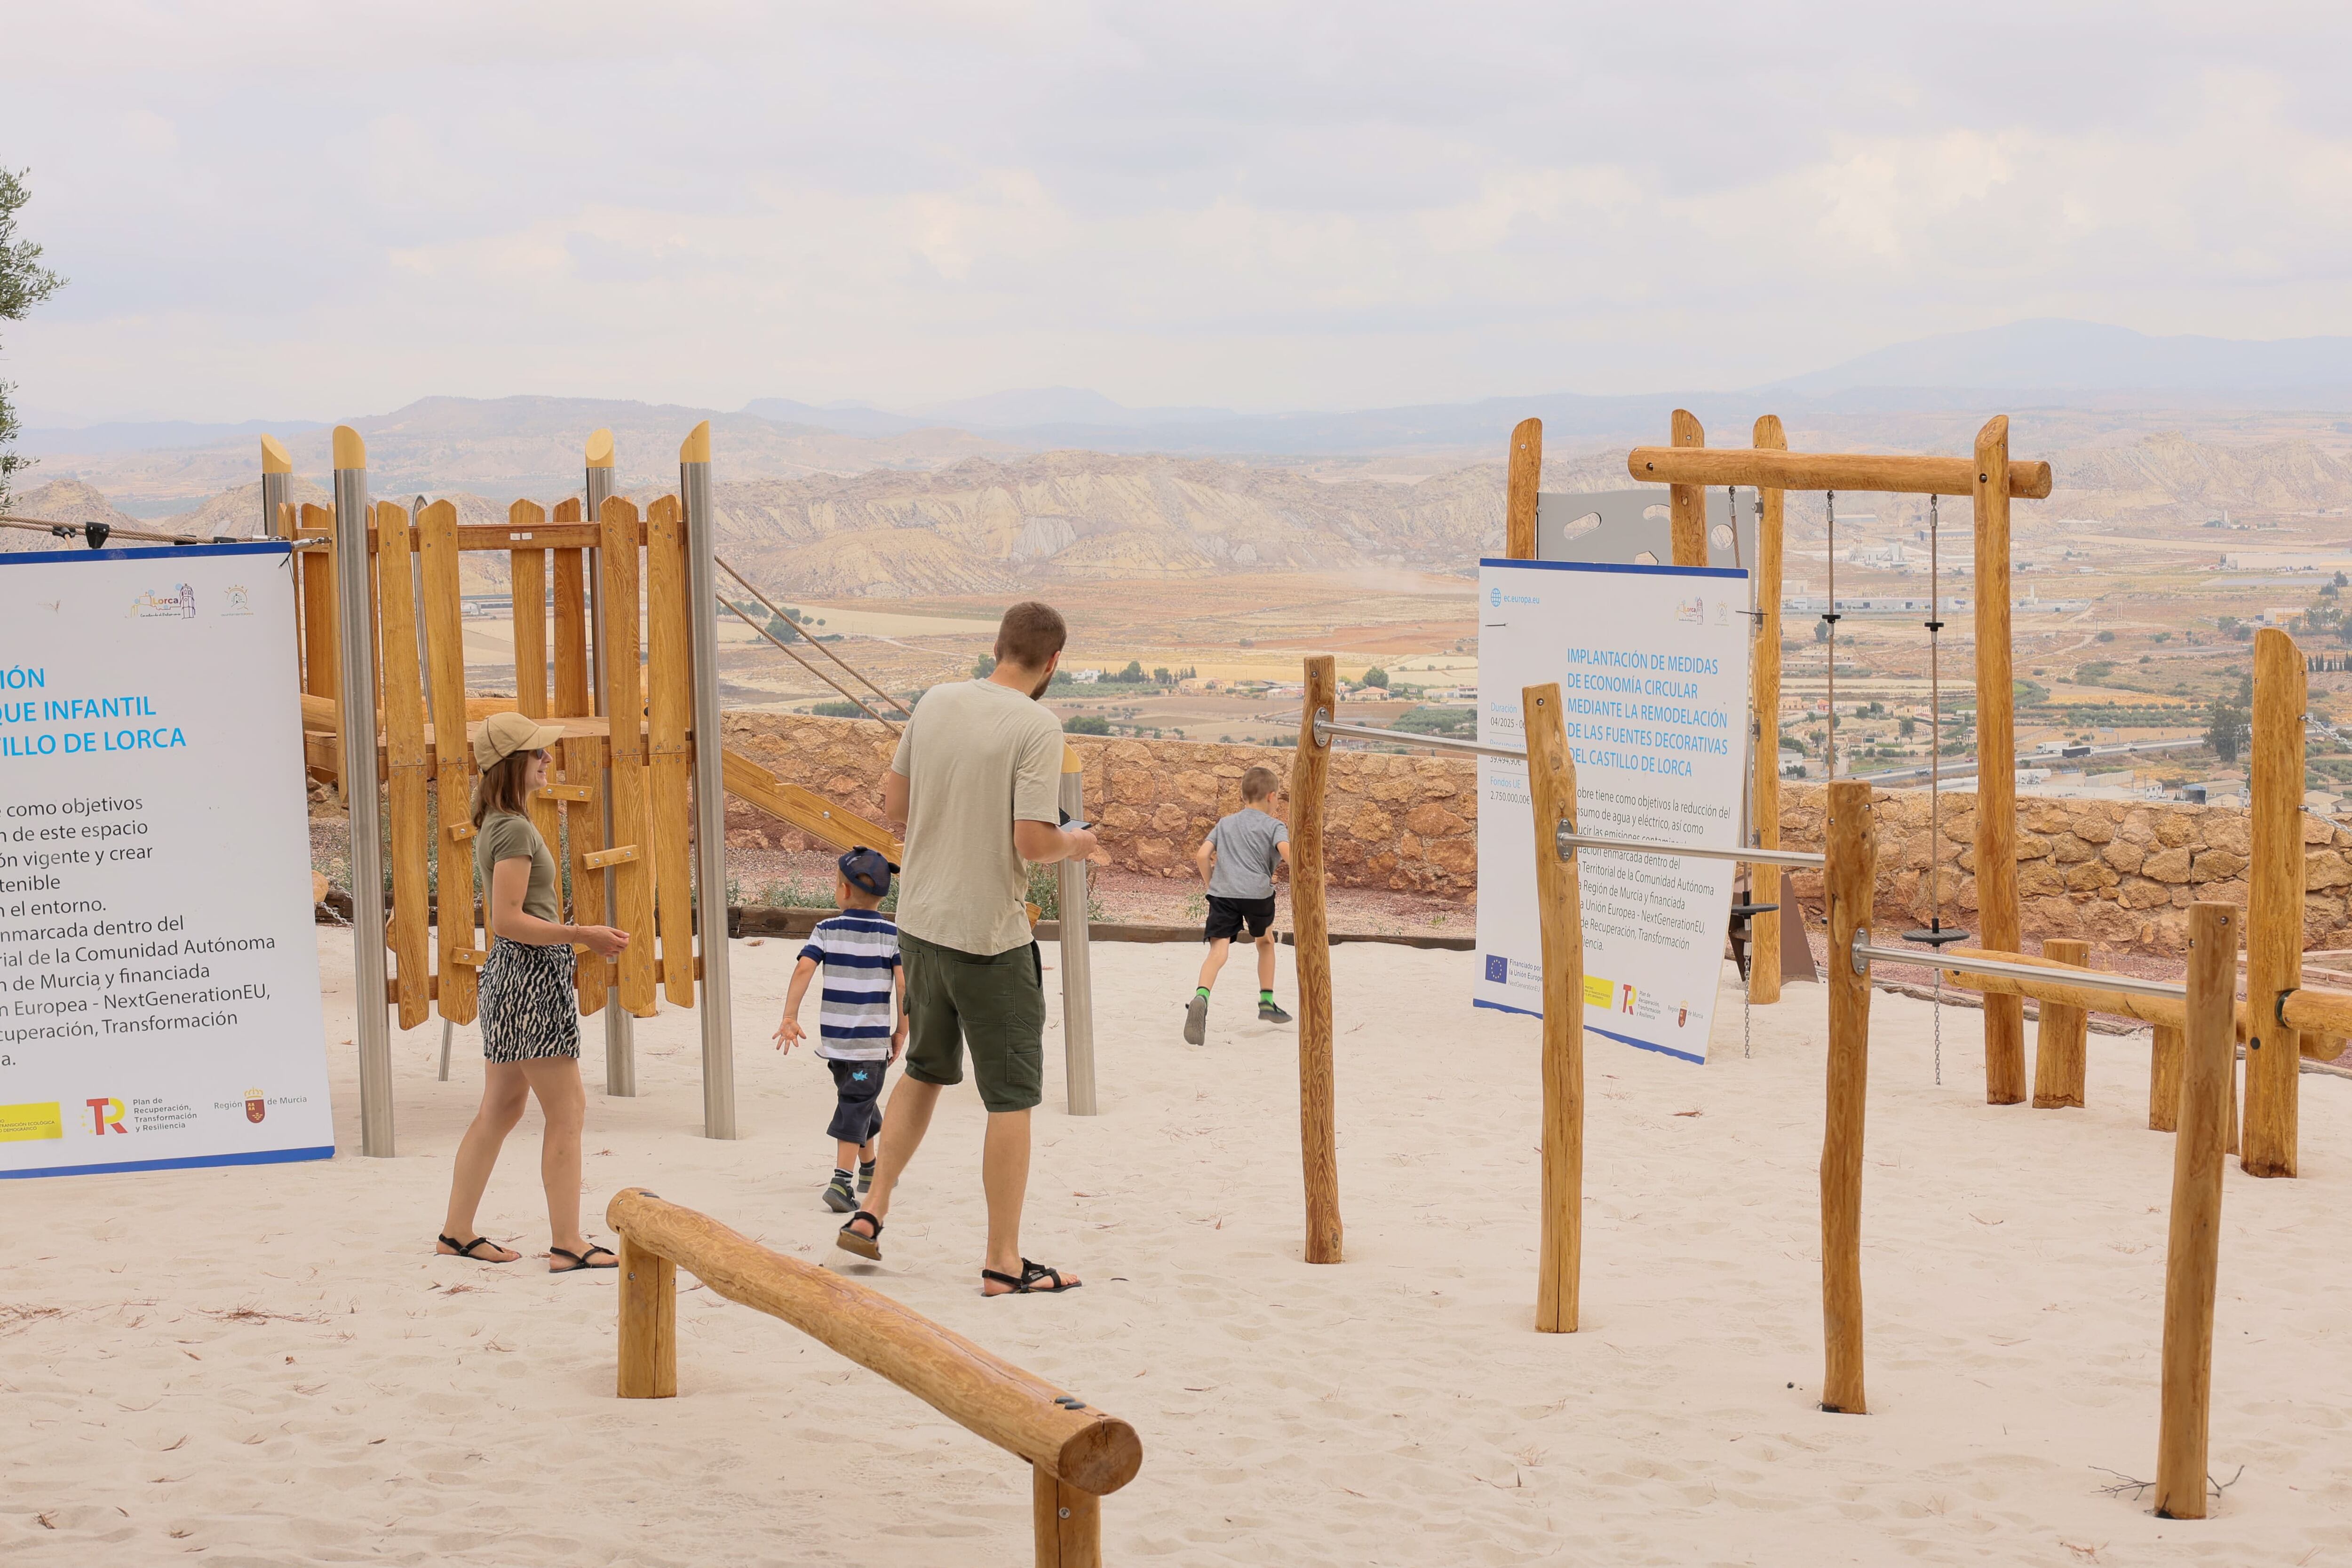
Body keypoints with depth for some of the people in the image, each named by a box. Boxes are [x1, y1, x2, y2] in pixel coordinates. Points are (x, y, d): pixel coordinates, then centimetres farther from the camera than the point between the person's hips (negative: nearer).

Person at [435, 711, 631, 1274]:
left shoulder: (494, 826, 15)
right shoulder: (516, 830, -16)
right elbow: (508, 920, -21)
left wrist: (585, 937, 18)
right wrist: (582, 935, -18)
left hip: (508, 974, 10)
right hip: (531, 975, -10)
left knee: (500, 1109, 15)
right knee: (567, 1110, -6)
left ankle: (457, 1232, 20)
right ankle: (567, 1244, -5)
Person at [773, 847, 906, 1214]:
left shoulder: (827, 930, 1)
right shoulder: (891, 934, -3)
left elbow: (804, 969, -10)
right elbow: (903, 982, -10)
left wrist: (790, 1017, -7)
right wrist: (901, 1030, 0)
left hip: (834, 1035, 3)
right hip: (872, 1040, -3)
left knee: (857, 1101, 22)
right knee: (856, 1108, -2)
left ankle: (869, 1171, 37)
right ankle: (841, 1181, -17)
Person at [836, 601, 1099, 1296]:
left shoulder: (935, 703, 3)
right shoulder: (1036, 728, -16)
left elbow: (894, 803, 11)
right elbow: (1033, 842, -21)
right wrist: (1076, 845, 0)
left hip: (920, 921, 7)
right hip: (990, 934, -7)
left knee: (926, 1070, 25)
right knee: (1012, 1096, 2)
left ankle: (870, 1213, 25)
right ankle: (1004, 1263, 6)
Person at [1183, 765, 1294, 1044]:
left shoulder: (1226, 823, 22)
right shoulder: (1275, 826, 9)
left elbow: (1202, 856, 12)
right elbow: (1286, 852, -11)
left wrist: (1211, 884, 24)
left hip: (1222, 893, 2)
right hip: (1258, 892, -2)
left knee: (1218, 950, -11)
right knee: (1265, 941, 27)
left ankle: (1201, 998, -38)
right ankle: (1267, 1002, 30)